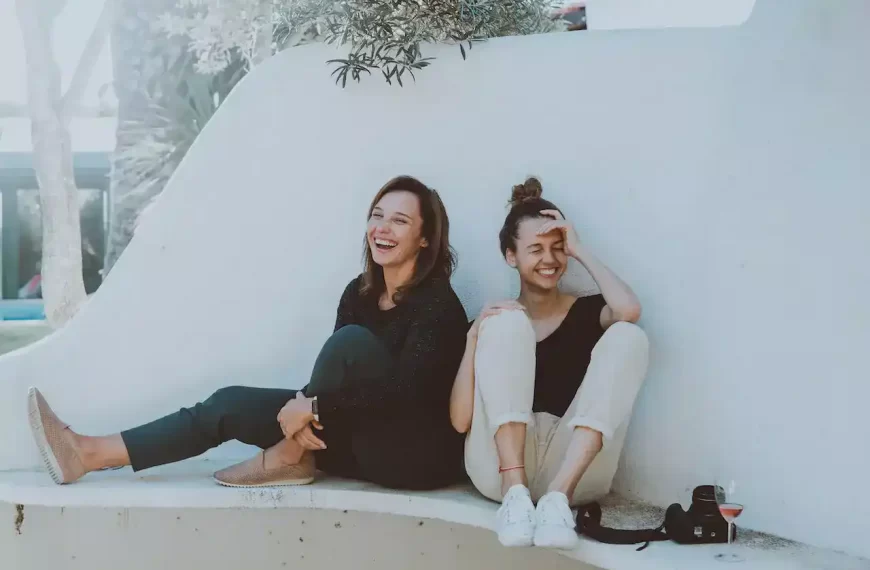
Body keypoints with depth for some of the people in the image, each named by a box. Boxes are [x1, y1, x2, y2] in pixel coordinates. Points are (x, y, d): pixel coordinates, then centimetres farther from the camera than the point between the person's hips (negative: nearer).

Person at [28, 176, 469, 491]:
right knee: (233, 403, -3)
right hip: (367, 445, 8)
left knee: (353, 340, -29)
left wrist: (312, 406, -25)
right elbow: (337, 377, 1)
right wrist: (303, 411, -21)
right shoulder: (360, 292, 8)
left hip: (422, 455, -7)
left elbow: (405, 388, -27)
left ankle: (291, 458, -13)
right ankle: (90, 454, -7)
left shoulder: (438, 303, -15)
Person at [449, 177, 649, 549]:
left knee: (627, 336, -16)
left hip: (574, 468, 1)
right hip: (500, 466, 0)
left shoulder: (587, 312, 15)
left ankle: (558, 496, -32)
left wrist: (578, 249, 1)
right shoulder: (493, 319, 14)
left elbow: (628, 311, -13)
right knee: (508, 324, -14)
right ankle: (515, 492, -31)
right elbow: (460, 421, 2)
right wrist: (474, 337, -9)